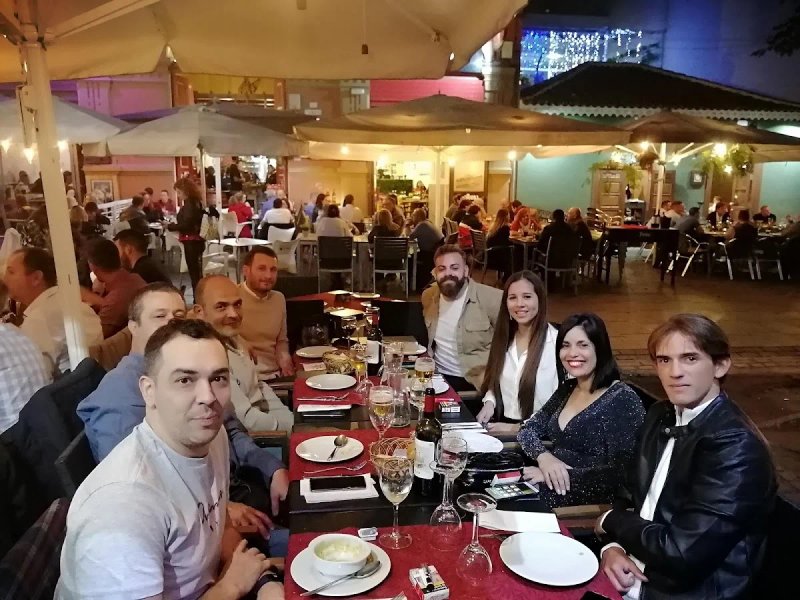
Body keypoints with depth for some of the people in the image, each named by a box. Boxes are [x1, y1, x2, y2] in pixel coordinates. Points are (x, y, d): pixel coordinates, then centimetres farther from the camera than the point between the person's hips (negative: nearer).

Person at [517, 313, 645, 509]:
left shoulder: (623, 399, -12)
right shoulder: (567, 389, 9)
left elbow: (621, 472, -18)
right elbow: (528, 429, 7)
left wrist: (565, 474, -20)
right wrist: (544, 457, -12)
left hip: (592, 503, -6)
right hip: (555, 488, 6)